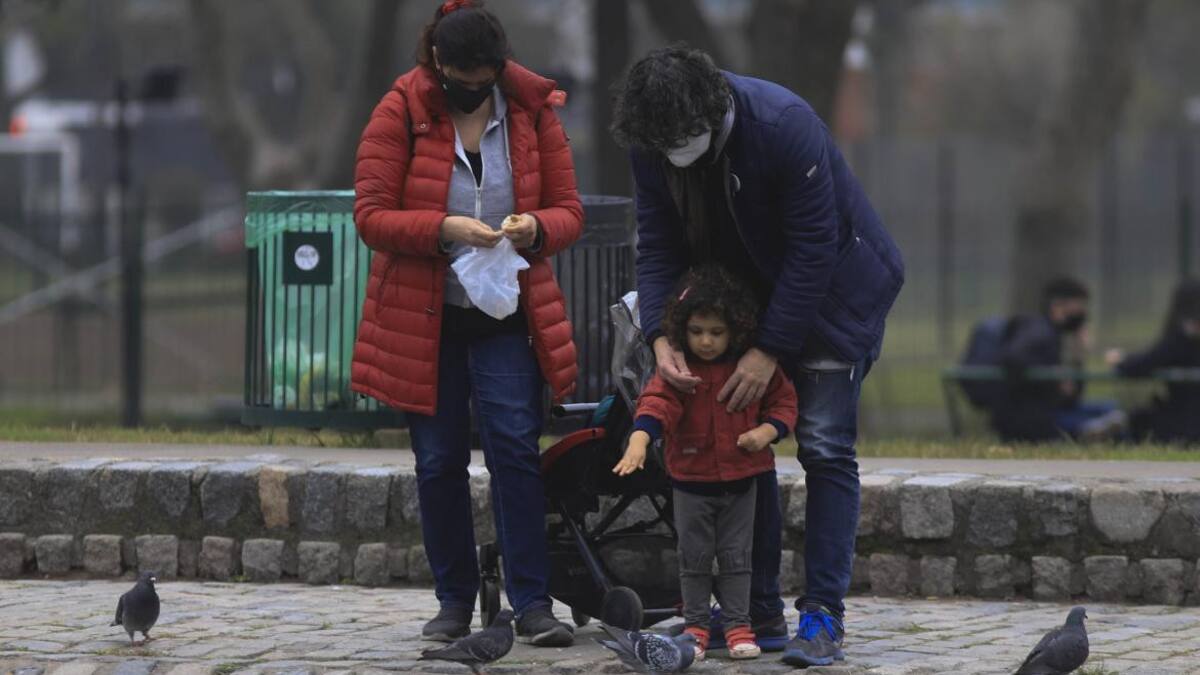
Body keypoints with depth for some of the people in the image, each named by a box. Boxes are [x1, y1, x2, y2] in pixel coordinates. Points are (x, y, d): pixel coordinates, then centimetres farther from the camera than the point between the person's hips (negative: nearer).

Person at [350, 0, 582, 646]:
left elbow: (568, 211, 4)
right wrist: (445, 229, -26)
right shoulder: (400, 112, -6)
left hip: (505, 315, 0)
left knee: (515, 447, -11)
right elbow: (371, 216, -10)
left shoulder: (532, 110, 0)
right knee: (439, 461, 4)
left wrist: (537, 228, -19)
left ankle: (532, 604, -9)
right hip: (421, 318, 0)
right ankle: (455, 603, 15)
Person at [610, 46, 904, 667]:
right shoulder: (652, 142, -16)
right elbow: (657, 245, -9)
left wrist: (770, 350, -27)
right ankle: (759, 611, 8)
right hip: (749, 293, 6)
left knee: (824, 446, -12)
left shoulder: (786, 126, -33)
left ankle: (822, 616, -11)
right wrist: (660, 337, -23)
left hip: (833, 287, -6)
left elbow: (812, 250, -27)